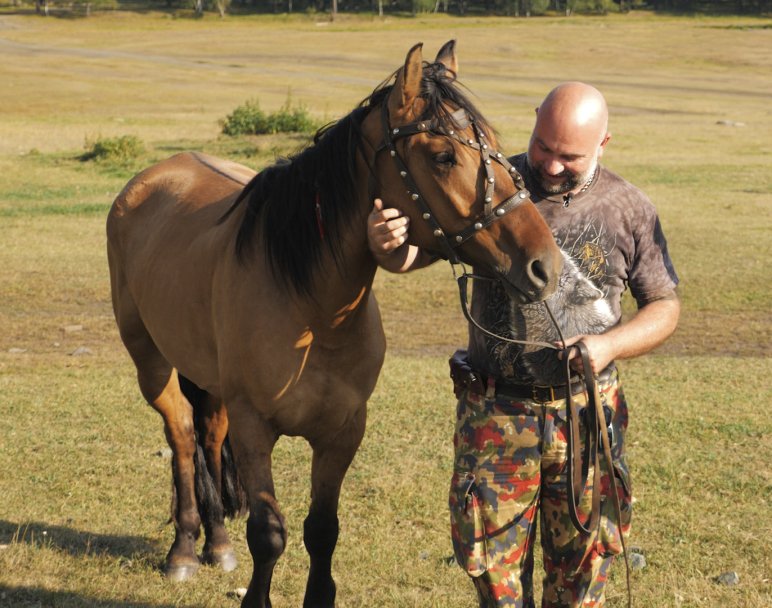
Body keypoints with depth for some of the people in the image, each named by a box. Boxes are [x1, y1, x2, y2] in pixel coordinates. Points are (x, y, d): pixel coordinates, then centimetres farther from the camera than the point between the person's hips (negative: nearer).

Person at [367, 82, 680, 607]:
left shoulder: (629, 209, -1)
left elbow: (665, 306, 5)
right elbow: (408, 257, -3)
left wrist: (610, 345, -14)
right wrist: (385, 242, -27)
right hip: (495, 413, 0)